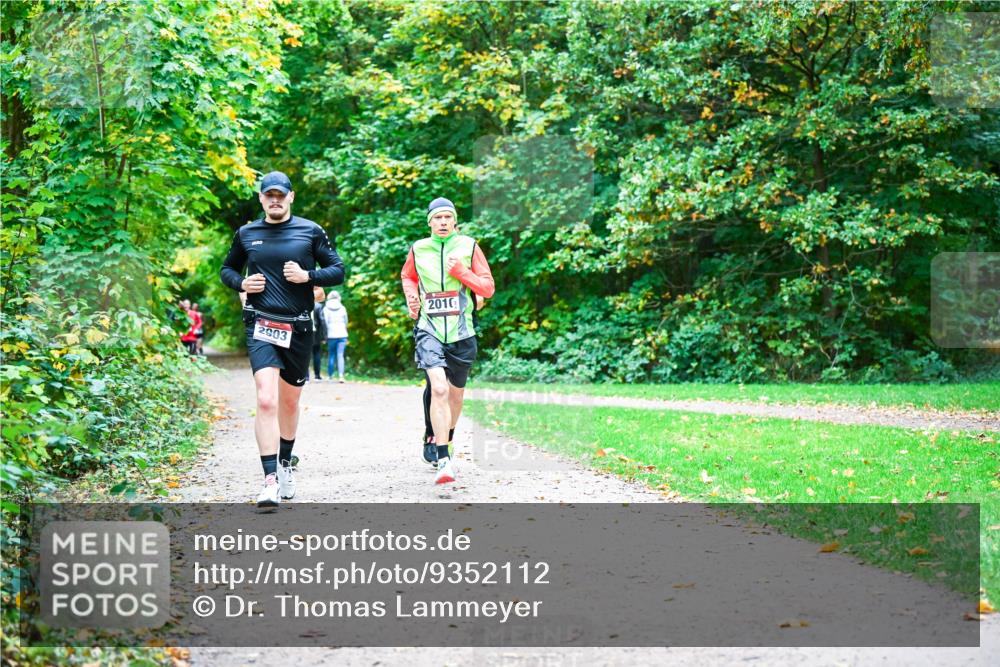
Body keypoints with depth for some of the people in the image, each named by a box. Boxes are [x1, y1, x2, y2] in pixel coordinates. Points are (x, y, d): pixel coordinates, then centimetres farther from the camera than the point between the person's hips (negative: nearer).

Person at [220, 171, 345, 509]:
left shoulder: (310, 231, 3)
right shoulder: (246, 234, 7)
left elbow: (338, 271, 5)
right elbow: (227, 269, 21)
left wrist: (307, 275, -12)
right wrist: (241, 283, -1)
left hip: (299, 328, 1)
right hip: (261, 327, -1)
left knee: (289, 402, 16)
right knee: (266, 400, -18)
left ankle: (285, 465, 38)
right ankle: (270, 481, -22)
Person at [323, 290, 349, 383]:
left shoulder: (326, 309, -2)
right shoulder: (342, 308, 2)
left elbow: (325, 323, -2)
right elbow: (346, 322, 9)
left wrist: (325, 336, 5)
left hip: (331, 335, -1)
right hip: (342, 334, 1)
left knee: (330, 355, 11)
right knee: (340, 356, -3)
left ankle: (329, 375, 15)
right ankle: (341, 375, -15)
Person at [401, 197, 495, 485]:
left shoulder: (469, 246, 2)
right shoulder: (418, 249, 5)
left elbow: (488, 288, 2)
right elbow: (407, 276, 26)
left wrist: (461, 271, -12)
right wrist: (411, 295, 6)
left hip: (461, 332, 2)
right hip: (429, 331, -1)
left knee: (456, 394, 15)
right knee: (438, 389, -21)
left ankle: (447, 443, 42)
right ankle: (443, 461, -23)